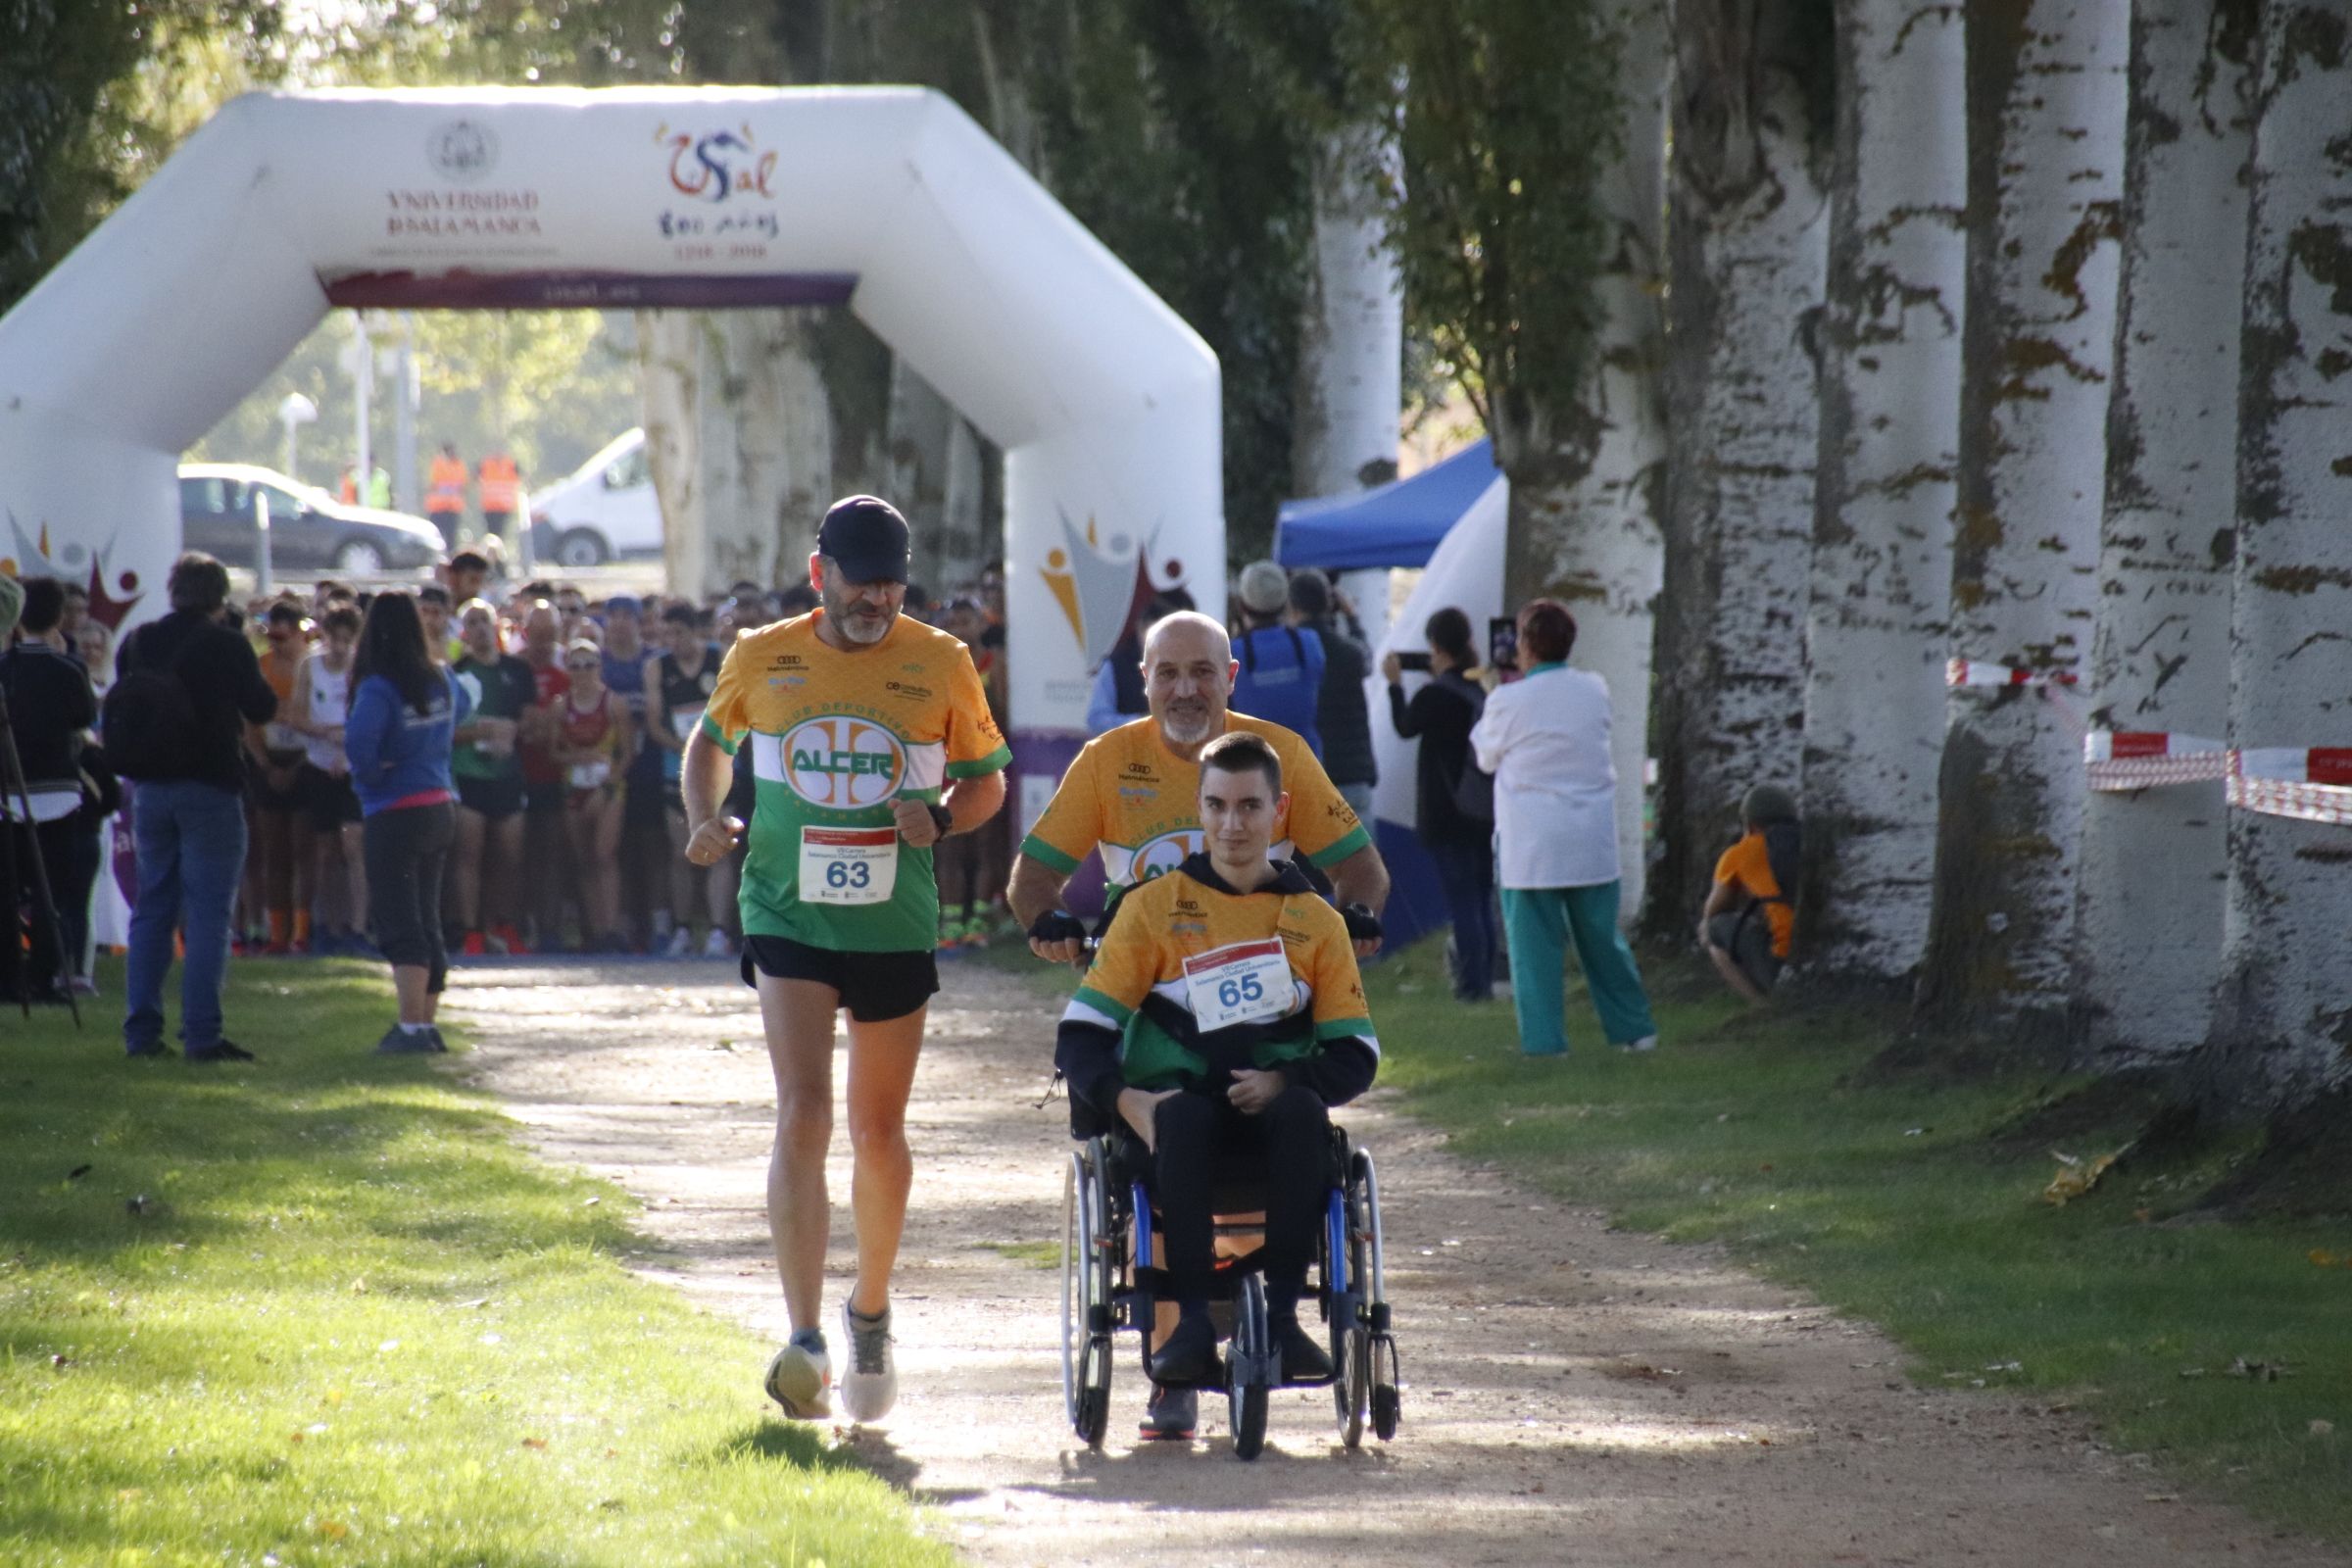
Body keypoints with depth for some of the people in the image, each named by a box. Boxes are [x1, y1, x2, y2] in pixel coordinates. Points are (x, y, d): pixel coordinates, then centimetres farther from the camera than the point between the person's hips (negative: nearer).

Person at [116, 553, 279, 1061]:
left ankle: (141, 1029, 11)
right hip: (211, 790, -5)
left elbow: (119, 710, 12)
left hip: (150, 790, 5)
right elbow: (262, 708, -2)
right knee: (209, 914, -3)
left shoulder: (138, 643, 3)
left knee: (152, 909, 13)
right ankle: (202, 1033, -8)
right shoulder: (226, 645, -11)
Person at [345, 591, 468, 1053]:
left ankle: (412, 1027, -10)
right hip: (441, 806, 7)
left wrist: (369, 773, -15)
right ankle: (427, 1024, 19)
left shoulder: (378, 688, -17)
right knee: (427, 920, 15)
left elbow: (358, 737, -32)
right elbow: (461, 707, 27)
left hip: (395, 814, -7)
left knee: (399, 925, -5)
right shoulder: (441, 679, 5)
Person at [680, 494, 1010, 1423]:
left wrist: (940, 818, -12)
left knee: (878, 1131, 12)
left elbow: (987, 780, 10)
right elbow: (712, 740, 20)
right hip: (788, 920, -1)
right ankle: (805, 1341, -19)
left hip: (896, 926, 1)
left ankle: (871, 1308, 35)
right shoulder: (761, 660, 2)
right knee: (803, 1118, -15)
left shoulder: (940, 666, 0)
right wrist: (704, 820, 2)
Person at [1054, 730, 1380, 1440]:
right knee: (1183, 1117, -37)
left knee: (1303, 1113, -35)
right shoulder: (1153, 907, 9)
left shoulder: (1316, 922, 13)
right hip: (1176, 1104, -1)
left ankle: (1282, 1313, -34)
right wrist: (1126, 1099, -18)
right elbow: (1081, 1034, 2)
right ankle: (1191, 1322, -36)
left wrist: (1286, 1080, -16)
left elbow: (1355, 1055, 6)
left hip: (1268, 1112, 1)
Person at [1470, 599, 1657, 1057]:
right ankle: (1633, 1028, 20)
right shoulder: (1595, 690, 0)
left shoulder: (1509, 701, -12)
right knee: (1601, 937, 15)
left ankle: (1544, 1038, 1)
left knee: (1535, 943, 3)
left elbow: (1487, 756, 4)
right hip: (1592, 842, 4)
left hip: (1531, 843, -4)